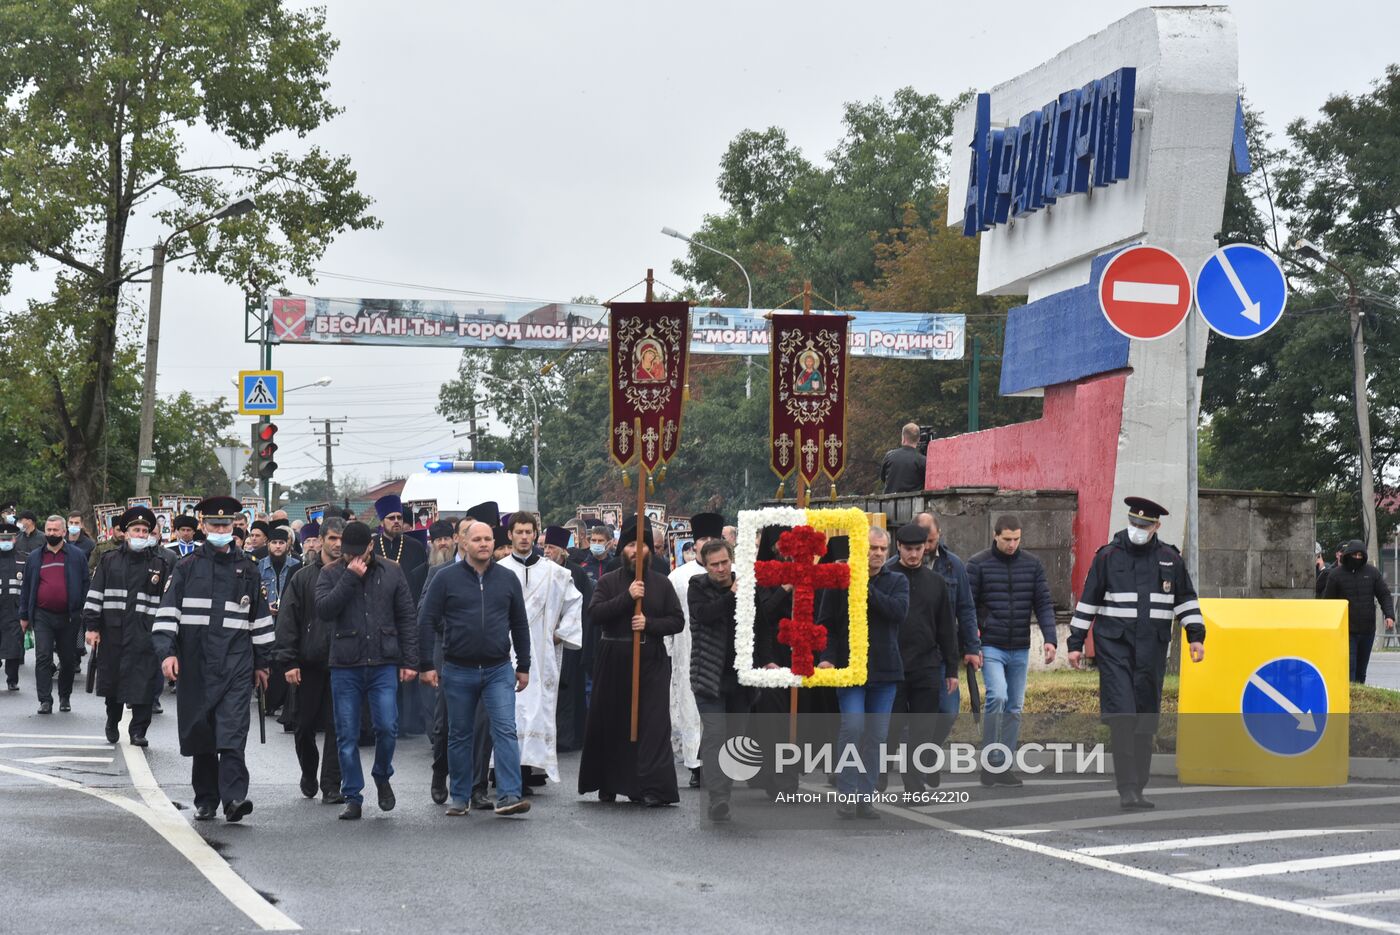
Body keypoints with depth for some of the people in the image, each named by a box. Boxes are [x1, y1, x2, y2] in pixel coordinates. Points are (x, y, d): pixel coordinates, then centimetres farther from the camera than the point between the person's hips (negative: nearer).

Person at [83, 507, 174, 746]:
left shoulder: (162, 563, 5)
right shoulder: (110, 561, 10)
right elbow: (95, 594, 8)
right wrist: (92, 626, 1)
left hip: (145, 633, -2)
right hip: (112, 630, 2)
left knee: (143, 681, -6)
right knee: (111, 679, 11)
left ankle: (138, 730, 1)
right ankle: (112, 723, 32)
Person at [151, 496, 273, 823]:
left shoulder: (247, 568, 11)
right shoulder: (187, 566, 6)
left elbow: (260, 616, 15)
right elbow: (168, 612, 2)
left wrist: (262, 662, 14)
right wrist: (166, 652, -10)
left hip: (236, 662, -1)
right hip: (196, 662, 1)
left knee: (233, 731, -13)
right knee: (199, 732, 6)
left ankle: (234, 797, -20)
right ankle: (205, 800, 16)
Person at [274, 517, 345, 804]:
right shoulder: (303, 578, 2)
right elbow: (287, 621, 0)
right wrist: (288, 661, -7)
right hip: (309, 663, 0)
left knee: (337, 726, -3)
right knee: (305, 725, 10)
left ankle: (331, 786, 1)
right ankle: (308, 775, 32)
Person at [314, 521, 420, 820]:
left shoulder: (391, 572, 6)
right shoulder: (331, 573, 4)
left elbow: (407, 618, 7)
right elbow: (323, 610, -13)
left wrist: (410, 661, 1)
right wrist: (350, 578, -16)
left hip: (384, 664, 0)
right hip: (345, 667, 0)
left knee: (387, 727, -7)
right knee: (347, 736, 2)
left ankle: (382, 778, 20)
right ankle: (352, 798, 12)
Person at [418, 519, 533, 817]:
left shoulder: (507, 579, 6)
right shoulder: (446, 578, -2)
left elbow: (520, 624, 14)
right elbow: (426, 622, -1)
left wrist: (523, 666, 13)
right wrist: (427, 664, -6)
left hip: (499, 670, 1)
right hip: (458, 670, -1)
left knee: (505, 731, -12)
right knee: (459, 736, 8)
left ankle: (509, 796, -15)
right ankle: (460, 798, 18)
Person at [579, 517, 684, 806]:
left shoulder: (662, 584, 9)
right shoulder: (609, 582, 6)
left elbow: (677, 621, 5)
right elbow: (596, 613, -9)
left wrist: (650, 624, -12)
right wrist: (627, 597, -17)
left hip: (651, 661, 0)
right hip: (613, 661, 0)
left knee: (653, 723, -9)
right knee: (610, 723, 7)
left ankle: (653, 787, -11)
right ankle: (608, 784, 19)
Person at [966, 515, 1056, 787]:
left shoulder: (1032, 565, 5)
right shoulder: (978, 564, -4)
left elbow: (1043, 603, 5)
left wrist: (1050, 639, -8)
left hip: (1020, 649, 4)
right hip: (991, 647, -4)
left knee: (1014, 708, 7)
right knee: (998, 696, -20)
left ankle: (1004, 767, 14)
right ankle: (991, 762, -11)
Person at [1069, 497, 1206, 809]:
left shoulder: (1170, 559, 8)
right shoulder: (1108, 556, 2)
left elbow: (1186, 599, 16)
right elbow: (1088, 601, 6)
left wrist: (1196, 636, 6)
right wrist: (1075, 643, 4)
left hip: (1152, 651, 3)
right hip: (1114, 646, -3)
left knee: (1146, 719, 7)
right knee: (1122, 716, -14)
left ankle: (1137, 789, 15)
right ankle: (1127, 788, -18)